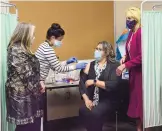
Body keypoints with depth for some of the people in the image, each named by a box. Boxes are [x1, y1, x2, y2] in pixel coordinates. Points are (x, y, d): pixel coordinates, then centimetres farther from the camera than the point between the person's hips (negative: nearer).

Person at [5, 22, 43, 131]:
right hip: (22, 94, -9)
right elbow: (26, 74, -19)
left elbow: (32, 70, 21)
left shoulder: (22, 49, 16)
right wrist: (36, 89, -10)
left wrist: (39, 83, 9)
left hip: (28, 94, 10)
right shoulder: (16, 50, -15)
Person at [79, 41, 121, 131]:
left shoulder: (114, 65, -1)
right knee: (83, 111, -26)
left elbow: (113, 85, -14)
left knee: (95, 113, -31)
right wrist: (86, 99, -13)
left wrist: (94, 82, -12)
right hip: (92, 99, 4)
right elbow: (82, 82, 2)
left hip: (107, 100, -3)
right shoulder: (91, 65, 12)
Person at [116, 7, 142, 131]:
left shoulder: (141, 33, -19)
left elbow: (141, 56, -22)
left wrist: (125, 66, -19)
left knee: (141, 99, -1)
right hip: (134, 71, 9)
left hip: (140, 71, -9)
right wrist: (125, 57, 2)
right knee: (135, 98, 13)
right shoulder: (131, 32, 8)